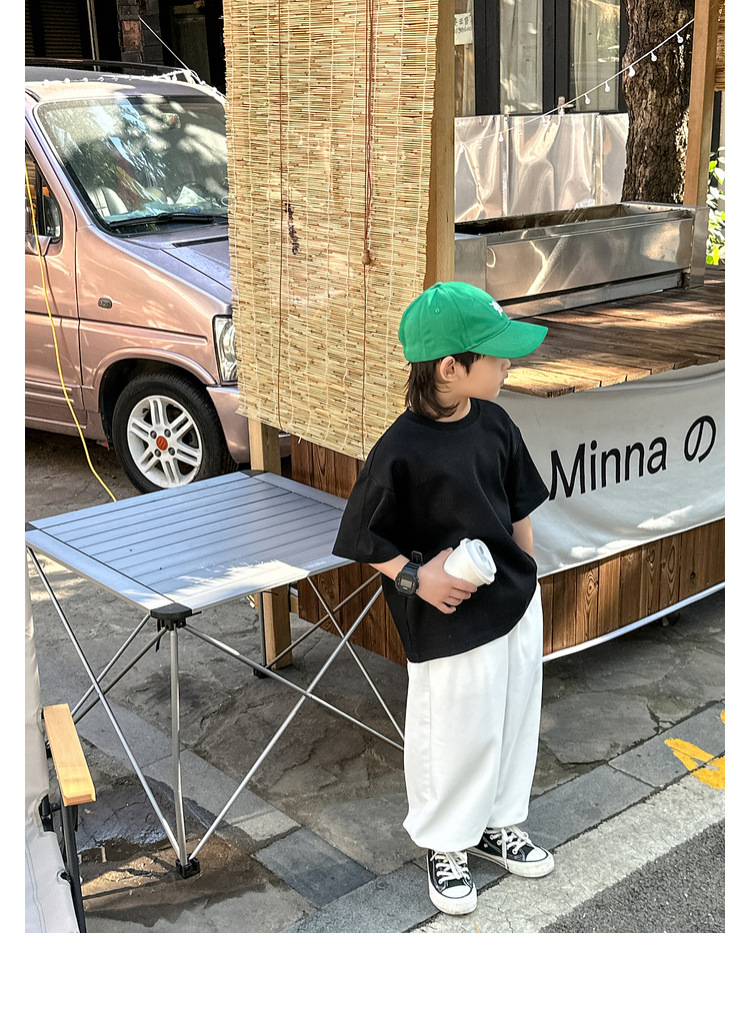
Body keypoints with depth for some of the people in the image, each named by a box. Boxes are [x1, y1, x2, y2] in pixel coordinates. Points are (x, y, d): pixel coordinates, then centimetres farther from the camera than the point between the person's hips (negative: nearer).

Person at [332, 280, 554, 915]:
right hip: (450, 620, -7)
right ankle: (445, 845, 35)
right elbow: (361, 539, -12)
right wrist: (415, 576, -21)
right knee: (457, 734, 9)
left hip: (518, 604, 7)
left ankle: (496, 823, 44)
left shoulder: (493, 422, -2)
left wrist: (528, 577, 14)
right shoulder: (401, 451, -22)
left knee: (514, 720, 20)